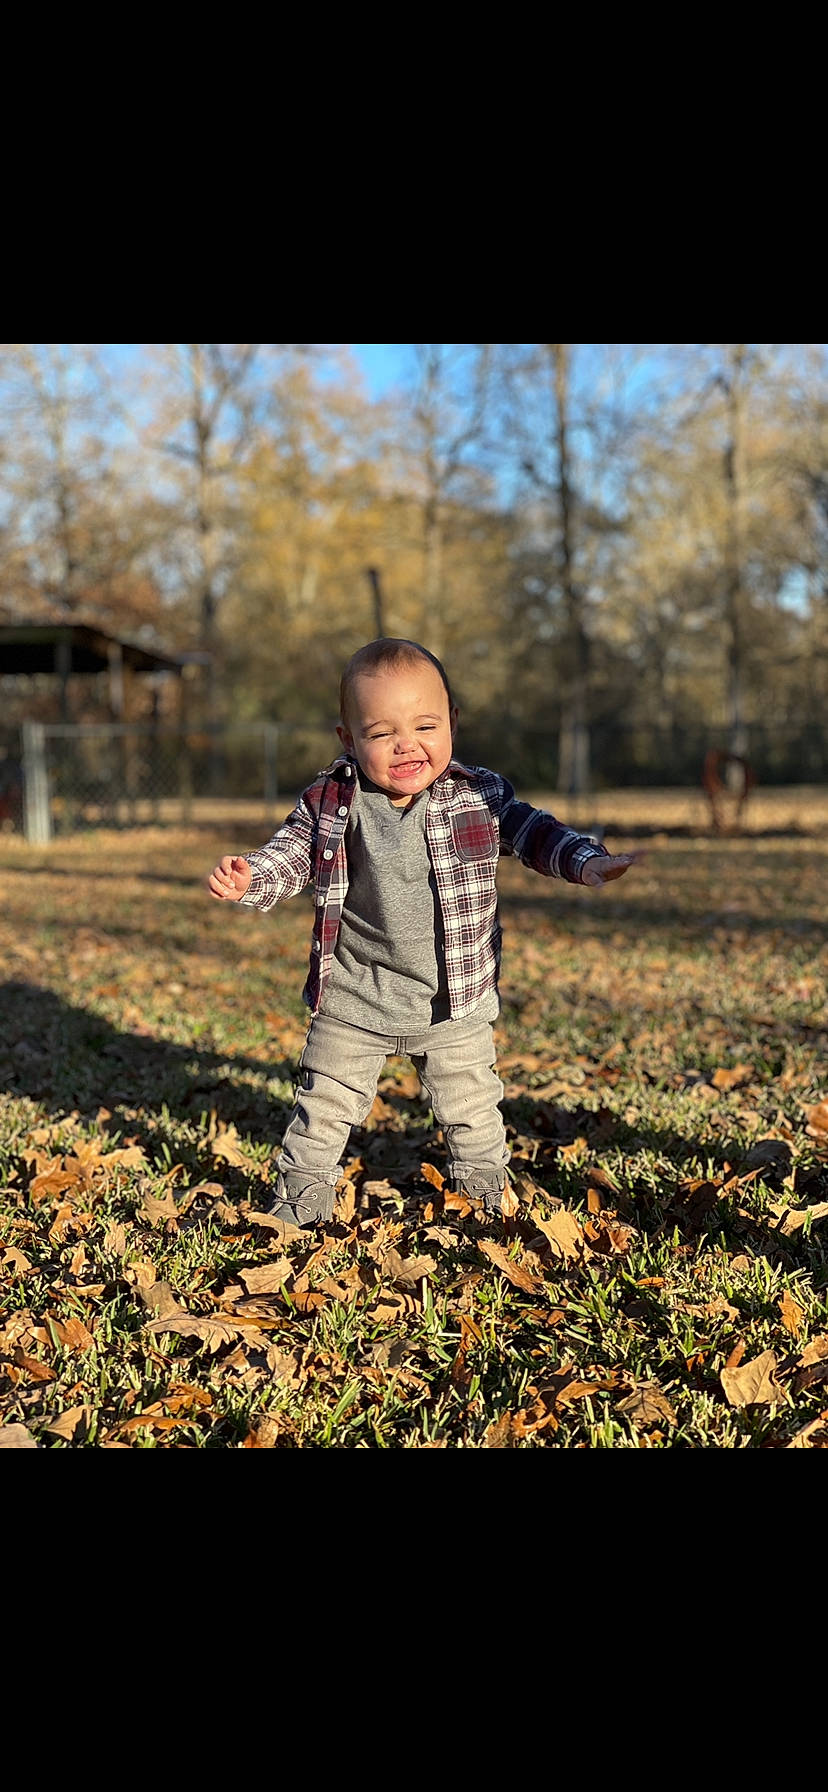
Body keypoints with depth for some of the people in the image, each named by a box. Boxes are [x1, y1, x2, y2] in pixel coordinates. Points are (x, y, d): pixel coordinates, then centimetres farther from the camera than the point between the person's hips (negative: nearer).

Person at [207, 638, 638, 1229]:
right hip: (353, 1001, 0)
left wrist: (586, 861, -19)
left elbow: (534, 833, -2)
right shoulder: (330, 804, -8)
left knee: (473, 1110, 16)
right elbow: (289, 857, -3)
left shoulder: (479, 797, -9)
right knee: (324, 1107, 10)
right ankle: (298, 1207, 29)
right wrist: (246, 879, -23)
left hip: (454, 1003, 1)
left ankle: (485, 1203, 39)